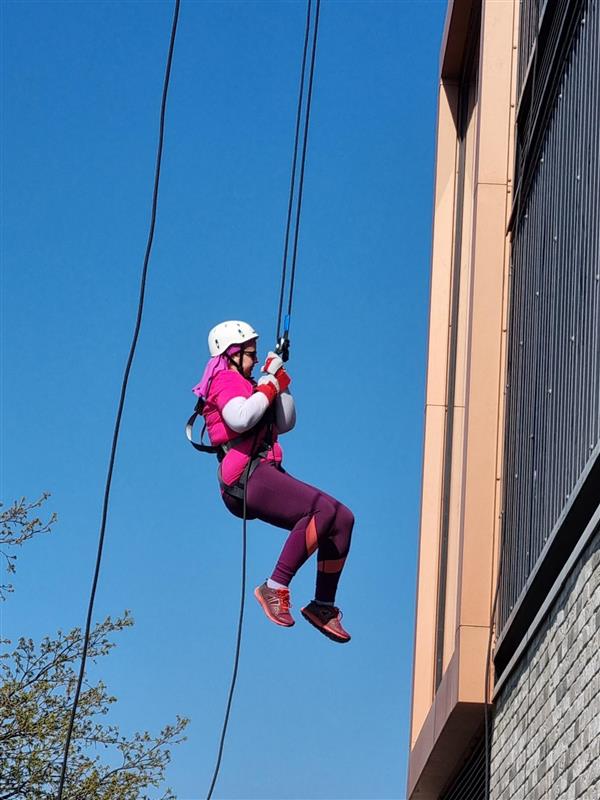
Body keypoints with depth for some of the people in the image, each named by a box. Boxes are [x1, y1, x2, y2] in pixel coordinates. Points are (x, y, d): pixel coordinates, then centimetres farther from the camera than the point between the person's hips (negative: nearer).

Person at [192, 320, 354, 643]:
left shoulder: (248, 386, 28)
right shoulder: (226, 380, 0)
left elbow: (285, 423, 24)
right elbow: (240, 419, -22)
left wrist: (279, 380, 15)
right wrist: (271, 384, -11)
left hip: (266, 475, 10)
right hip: (247, 476, -10)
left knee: (343, 519, 1)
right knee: (324, 509, -27)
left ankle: (323, 605, 5)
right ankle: (275, 587, -25)